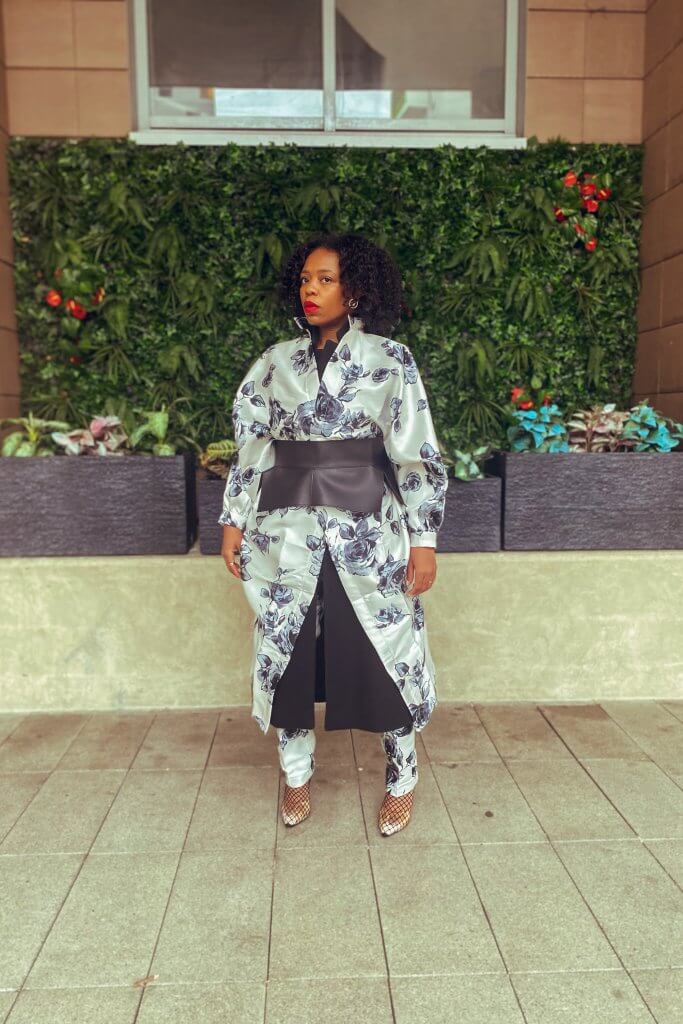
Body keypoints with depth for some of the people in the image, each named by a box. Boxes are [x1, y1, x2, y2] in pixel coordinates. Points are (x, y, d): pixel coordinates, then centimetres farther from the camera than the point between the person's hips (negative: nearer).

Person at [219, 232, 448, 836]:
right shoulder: (276, 362, 9)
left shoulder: (389, 358, -1)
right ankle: (297, 775, 31)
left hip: (368, 528, -3)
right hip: (288, 530, 3)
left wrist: (423, 538, -9)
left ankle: (402, 780, 26)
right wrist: (235, 521, 7)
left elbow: (416, 453, -4)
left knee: (383, 650, 4)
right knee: (287, 651, 9)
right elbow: (252, 447, 12)